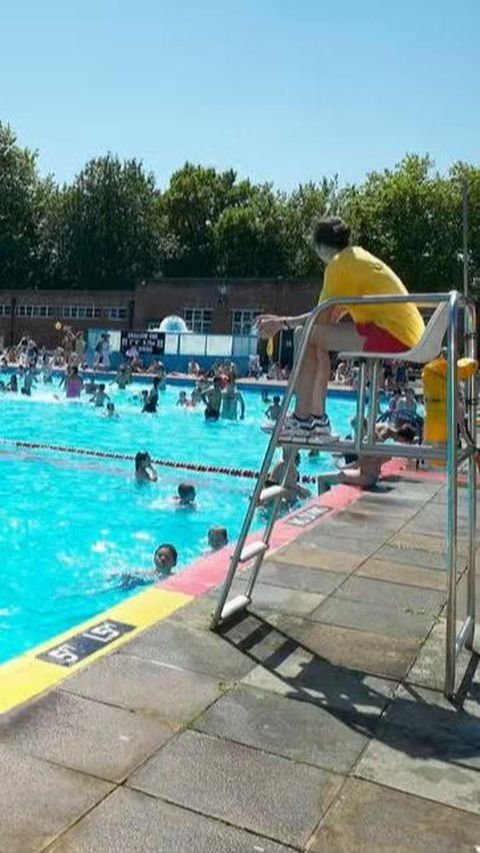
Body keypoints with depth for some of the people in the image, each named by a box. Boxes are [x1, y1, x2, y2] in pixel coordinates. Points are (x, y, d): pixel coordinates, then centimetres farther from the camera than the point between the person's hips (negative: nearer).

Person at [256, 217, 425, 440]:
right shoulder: (358, 257, 24)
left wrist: (282, 323, 4)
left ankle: (301, 420, -8)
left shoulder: (340, 263, -5)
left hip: (392, 337, -10)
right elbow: (331, 317, 22)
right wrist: (282, 321, 21)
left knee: (308, 336, -9)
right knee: (318, 340, 19)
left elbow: (322, 318, -10)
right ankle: (318, 419, 18)